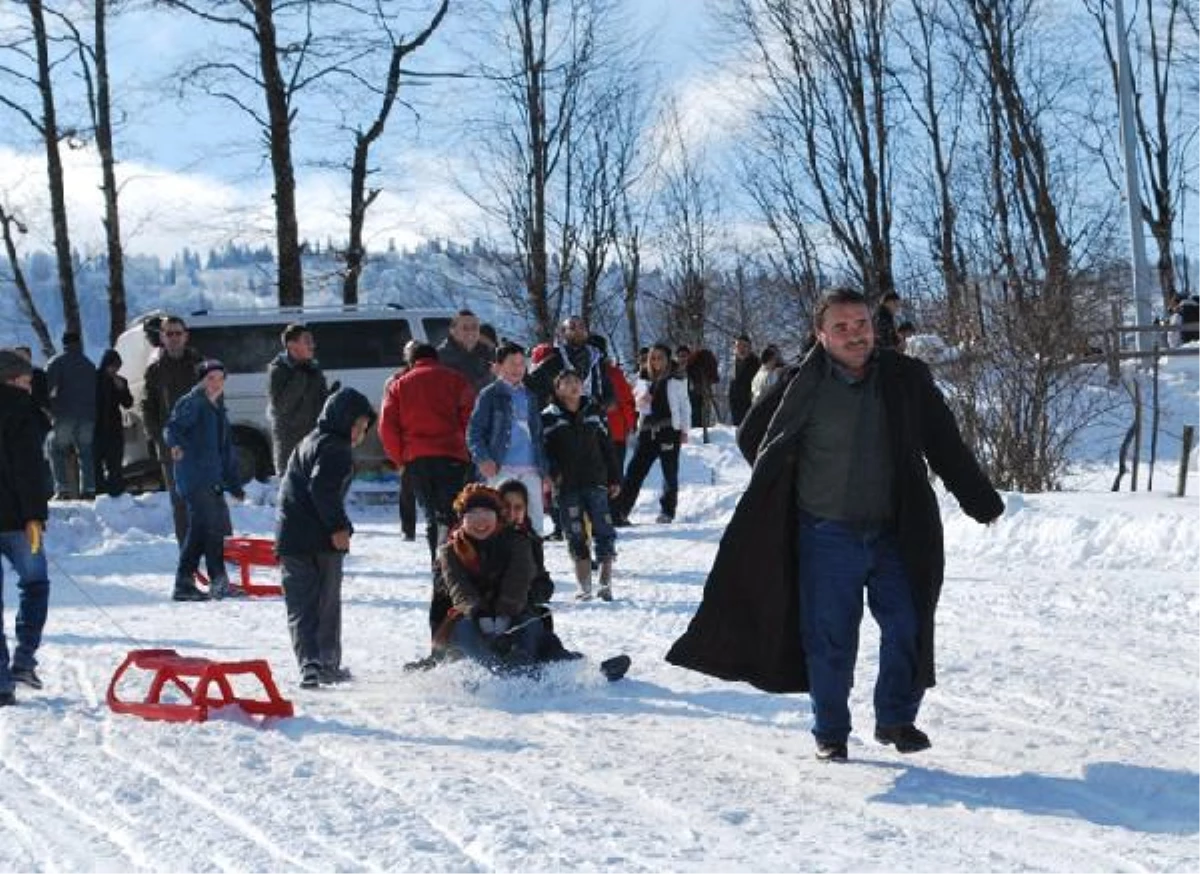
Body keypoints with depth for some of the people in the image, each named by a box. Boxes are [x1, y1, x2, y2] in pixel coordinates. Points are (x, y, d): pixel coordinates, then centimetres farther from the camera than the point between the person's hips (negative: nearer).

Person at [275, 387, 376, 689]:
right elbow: (323, 490, -23)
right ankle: (327, 665, 15)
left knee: (301, 606, 2)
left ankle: (309, 665, -12)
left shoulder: (310, 442, 22)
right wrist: (339, 527, -21)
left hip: (290, 536, 8)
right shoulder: (335, 448, -10)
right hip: (318, 540, -8)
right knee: (327, 604, 8)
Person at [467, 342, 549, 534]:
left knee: (534, 521, 3)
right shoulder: (489, 395, 2)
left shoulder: (529, 397, 20)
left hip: (530, 470, 5)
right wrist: (482, 459, -19)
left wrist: (543, 469, 16)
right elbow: (473, 432, -4)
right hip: (501, 470, -5)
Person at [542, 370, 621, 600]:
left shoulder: (594, 412, 9)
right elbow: (543, 449, -1)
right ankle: (584, 585, 7)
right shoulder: (549, 417, 2)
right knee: (575, 536, 0)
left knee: (604, 531, -7)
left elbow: (607, 446, 13)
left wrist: (614, 478, 11)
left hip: (595, 481, 1)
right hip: (566, 486, -1)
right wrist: (552, 472, -17)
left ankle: (605, 582, -1)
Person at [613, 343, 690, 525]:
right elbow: (639, 405, 16)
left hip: (669, 430, -2)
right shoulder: (644, 379, 9)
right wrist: (641, 399, -8)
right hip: (647, 430, 2)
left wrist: (684, 430, 2)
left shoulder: (675, 380, 3)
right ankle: (620, 510, -5)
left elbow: (685, 406, 8)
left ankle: (667, 511, 13)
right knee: (635, 470, -4)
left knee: (670, 473, 3)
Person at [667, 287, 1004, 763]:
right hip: (826, 538, -2)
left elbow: (947, 447, 10)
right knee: (830, 640, 4)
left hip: (894, 536, 2)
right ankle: (830, 732, 20)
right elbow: (752, 436, 10)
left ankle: (896, 719, 17)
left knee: (908, 627, -2)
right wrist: (785, 491, 6)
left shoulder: (906, 381, 1)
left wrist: (982, 502, 12)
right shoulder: (802, 387, -5)